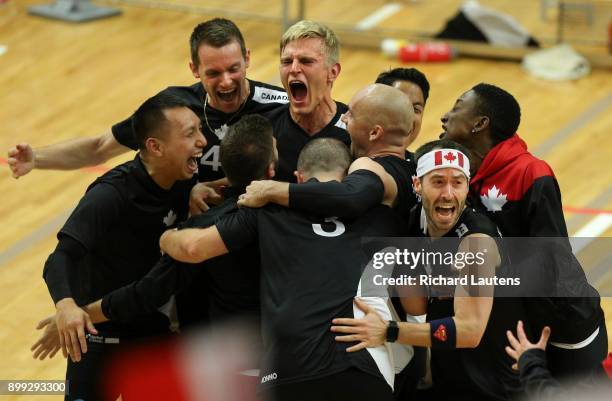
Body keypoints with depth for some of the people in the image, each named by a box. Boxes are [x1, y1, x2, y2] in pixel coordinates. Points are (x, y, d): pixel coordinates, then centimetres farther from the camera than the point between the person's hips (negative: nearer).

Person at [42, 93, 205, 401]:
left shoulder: (183, 185, -6)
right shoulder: (111, 194, -25)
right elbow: (61, 259, -34)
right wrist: (65, 303, -54)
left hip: (155, 330, 6)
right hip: (99, 334, -6)